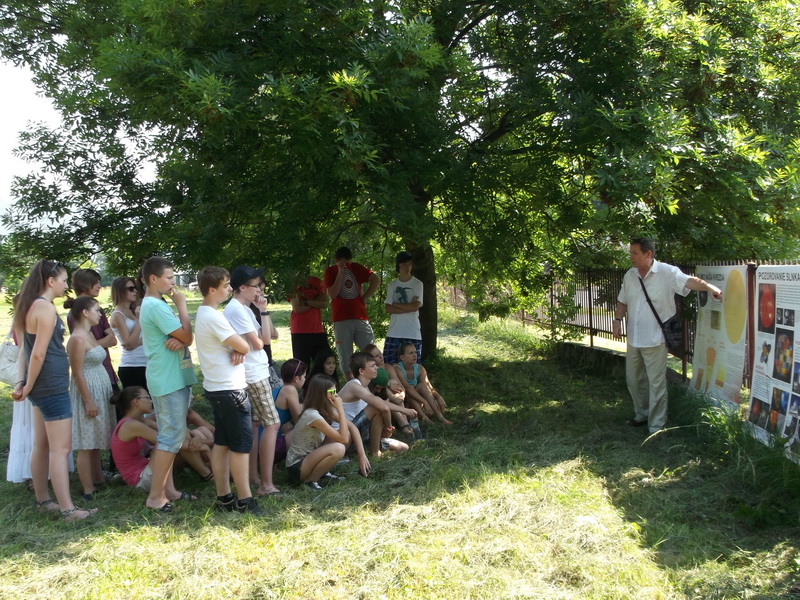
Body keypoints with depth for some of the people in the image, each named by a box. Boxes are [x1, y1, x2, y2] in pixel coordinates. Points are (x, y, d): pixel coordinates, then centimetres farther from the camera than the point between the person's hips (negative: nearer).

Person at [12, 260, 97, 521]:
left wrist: (23, 383, 3)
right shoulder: (46, 307, -16)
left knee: (42, 445, 16)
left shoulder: (30, 306, 13)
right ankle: (67, 509, -4)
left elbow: (25, 349, 12)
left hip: (42, 386, 10)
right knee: (61, 448, -7)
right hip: (52, 386, -10)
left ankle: (42, 499, 25)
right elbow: (38, 354, -19)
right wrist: (28, 387, -9)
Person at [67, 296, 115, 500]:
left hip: (100, 391, 10)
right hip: (88, 392, -10)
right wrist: (88, 401, -20)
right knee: (86, 444, -4)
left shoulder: (90, 335, 11)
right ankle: (88, 490, 1)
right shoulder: (77, 339, -17)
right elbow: (77, 374, -19)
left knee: (96, 442, 16)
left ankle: (98, 480, 24)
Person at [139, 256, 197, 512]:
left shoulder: (156, 304, 16)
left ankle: (166, 488, 22)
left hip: (175, 378, 11)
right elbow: (187, 337, -18)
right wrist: (181, 304, -9)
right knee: (172, 436, -8)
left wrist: (178, 340, -14)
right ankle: (155, 496, -4)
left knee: (169, 434, 14)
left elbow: (183, 337, 10)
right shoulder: (156, 306, -16)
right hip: (169, 380, -11)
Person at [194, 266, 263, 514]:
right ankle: (244, 500, 1)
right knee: (241, 444, -4)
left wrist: (237, 348, -8)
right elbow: (244, 346, -19)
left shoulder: (205, 313, 13)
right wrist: (240, 348, 4)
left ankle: (223, 496, 19)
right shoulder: (213, 317, -19)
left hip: (217, 388, 10)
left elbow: (238, 345, 15)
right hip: (230, 390, -10)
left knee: (222, 443, 13)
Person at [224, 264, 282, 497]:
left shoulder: (243, 309, 14)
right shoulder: (236, 310, -17)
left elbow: (266, 337, 12)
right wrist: (258, 339, 3)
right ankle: (266, 484, -8)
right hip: (253, 375, -10)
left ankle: (253, 477, 21)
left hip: (256, 373, 10)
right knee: (272, 423, -9)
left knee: (254, 424, 14)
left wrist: (263, 311, 6)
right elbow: (257, 343, -16)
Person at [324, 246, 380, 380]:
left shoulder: (356, 268, 10)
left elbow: (376, 280, 0)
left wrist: (364, 298, -3)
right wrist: (340, 273, -10)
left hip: (360, 317, 1)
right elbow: (332, 294, -7)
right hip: (341, 319, -1)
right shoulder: (330, 271, 6)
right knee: (345, 357, -1)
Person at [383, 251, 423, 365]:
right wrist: (408, 307, -10)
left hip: (412, 333, -2)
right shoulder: (392, 286, 10)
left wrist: (396, 304, -1)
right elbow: (388, 309, -1)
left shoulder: (417, 284, 2)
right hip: (394, 333, 2)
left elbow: (415, 306, -8)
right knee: (389, 365, -1)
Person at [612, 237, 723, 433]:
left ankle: (656, 426, 8)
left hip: (655, 339, -7)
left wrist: (709, 286, -45)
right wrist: (617, 320, 2)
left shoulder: (667, 273, -14)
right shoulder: (629, 275, 6)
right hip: (633, 339, 7)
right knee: (633, 379, 18)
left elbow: (689, 281, -27)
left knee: (656, 384, -1)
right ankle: (642, 415, 37)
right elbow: (622, 301, 16)